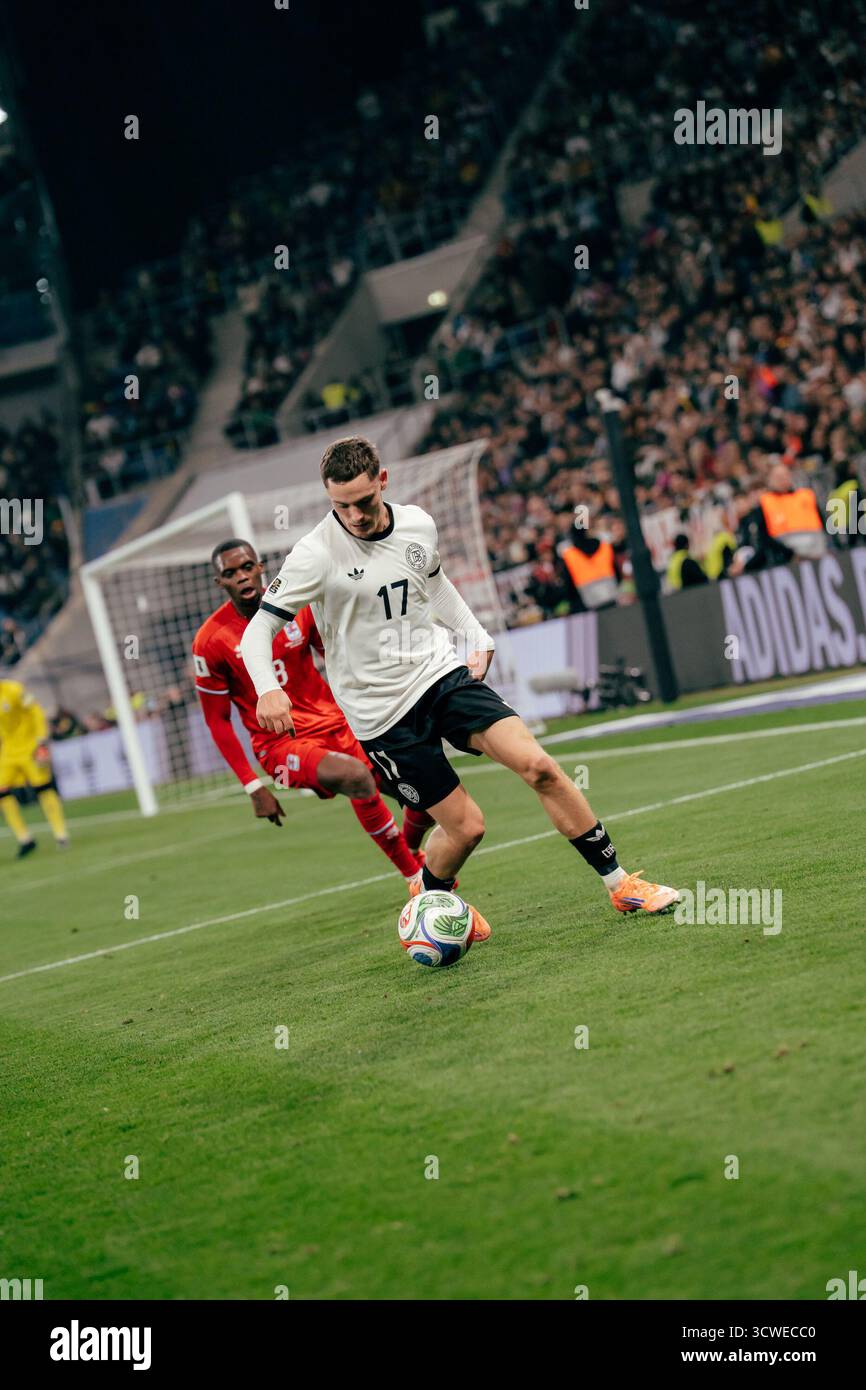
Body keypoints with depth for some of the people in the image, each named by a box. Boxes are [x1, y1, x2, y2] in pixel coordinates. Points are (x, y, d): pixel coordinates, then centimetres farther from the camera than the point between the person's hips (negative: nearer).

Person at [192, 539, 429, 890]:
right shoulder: (211, 641, -11)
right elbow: (217, 720, -6)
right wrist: (254, 787, -12)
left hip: (335, 725, 5)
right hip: (280, 743, -5)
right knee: (357, 776, -35)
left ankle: (413, 856, 33)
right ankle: (414, 876, -18)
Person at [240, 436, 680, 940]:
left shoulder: (419, 525, 0)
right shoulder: (317, 554, -16)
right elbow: (260, 628, -12)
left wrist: (478, 637, 12)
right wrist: (268, 689, -30)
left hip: (442, 671, 4)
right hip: (382, 709, -4)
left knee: (539, 766, -13)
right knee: (466, 827, -5)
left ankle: (621, 884, -1)